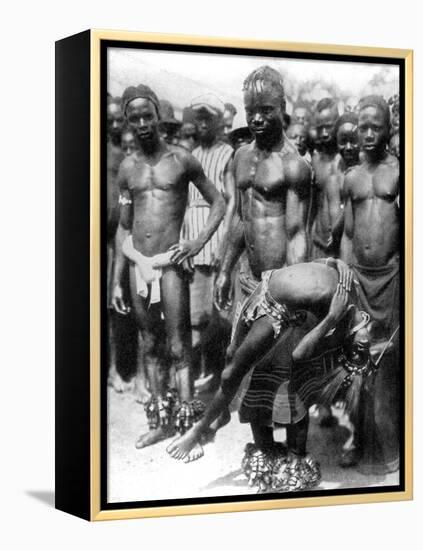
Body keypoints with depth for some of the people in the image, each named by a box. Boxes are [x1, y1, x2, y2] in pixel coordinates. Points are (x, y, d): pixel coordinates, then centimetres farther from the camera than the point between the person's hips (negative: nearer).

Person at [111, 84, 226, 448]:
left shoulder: (181, 160, -1)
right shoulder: (127, 168, 10)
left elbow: (218, 203, 6)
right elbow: (123, 228, 14)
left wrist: (198, 243, -8)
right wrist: (116, 281, 11)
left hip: (169, 264, -4)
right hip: (137, 265, 5)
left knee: (178, 347, -6)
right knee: (151, 346, 11)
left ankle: (187, 425, -3)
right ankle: (160, 422, 20)